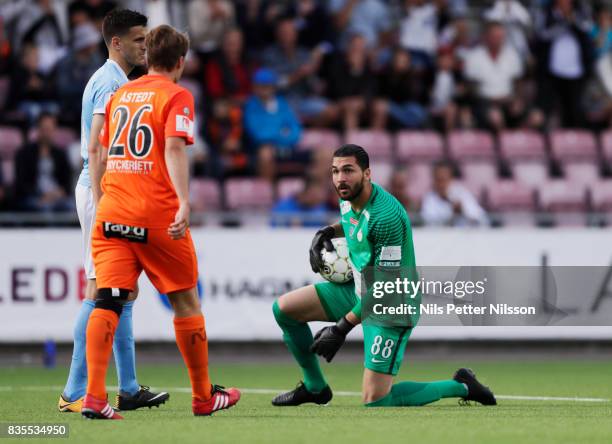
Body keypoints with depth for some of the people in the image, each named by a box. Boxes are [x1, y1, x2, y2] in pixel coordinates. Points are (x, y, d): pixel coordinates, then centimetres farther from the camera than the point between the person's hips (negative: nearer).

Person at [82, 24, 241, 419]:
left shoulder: (120, 94, 16)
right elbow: (174, 149, -17)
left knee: (108, 301, -5)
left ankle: (94, 396, -21)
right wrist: (184, 202, -26)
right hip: (157, 215, -4)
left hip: (112, 211, 5)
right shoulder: (176, 96, -2)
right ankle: (204, 397, 20)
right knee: (186, 300, 11)